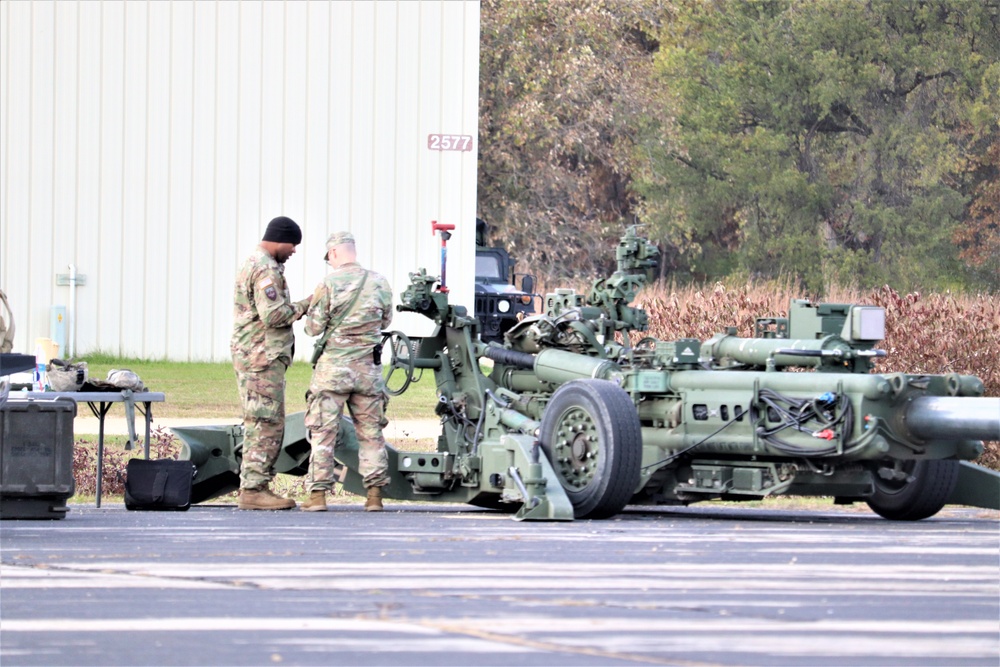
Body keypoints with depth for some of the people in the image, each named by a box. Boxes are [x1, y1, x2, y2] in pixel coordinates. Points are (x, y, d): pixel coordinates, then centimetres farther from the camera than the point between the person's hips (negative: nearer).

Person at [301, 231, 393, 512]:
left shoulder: (328, 284, -12)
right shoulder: (380, 284, 1)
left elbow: (314, 328, -8)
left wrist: (311, 310, 13)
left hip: (333, 367, -3)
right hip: (369, 368, 3)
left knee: (323, 432, 2)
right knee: (370, 432, 11)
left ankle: (318, 495, -1)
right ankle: (375, 494, 8)